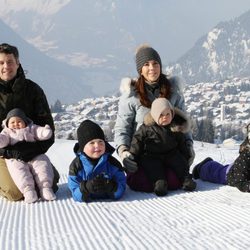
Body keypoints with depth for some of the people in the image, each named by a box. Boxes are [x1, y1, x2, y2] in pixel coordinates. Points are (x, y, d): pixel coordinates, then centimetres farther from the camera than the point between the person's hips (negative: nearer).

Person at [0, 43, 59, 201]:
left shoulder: (32, 89, 1)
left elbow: (47, 122, 2)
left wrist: (38, 148, -14)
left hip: (31, 151, 3)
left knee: (52, 182, -5)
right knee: (17, 193, -20)